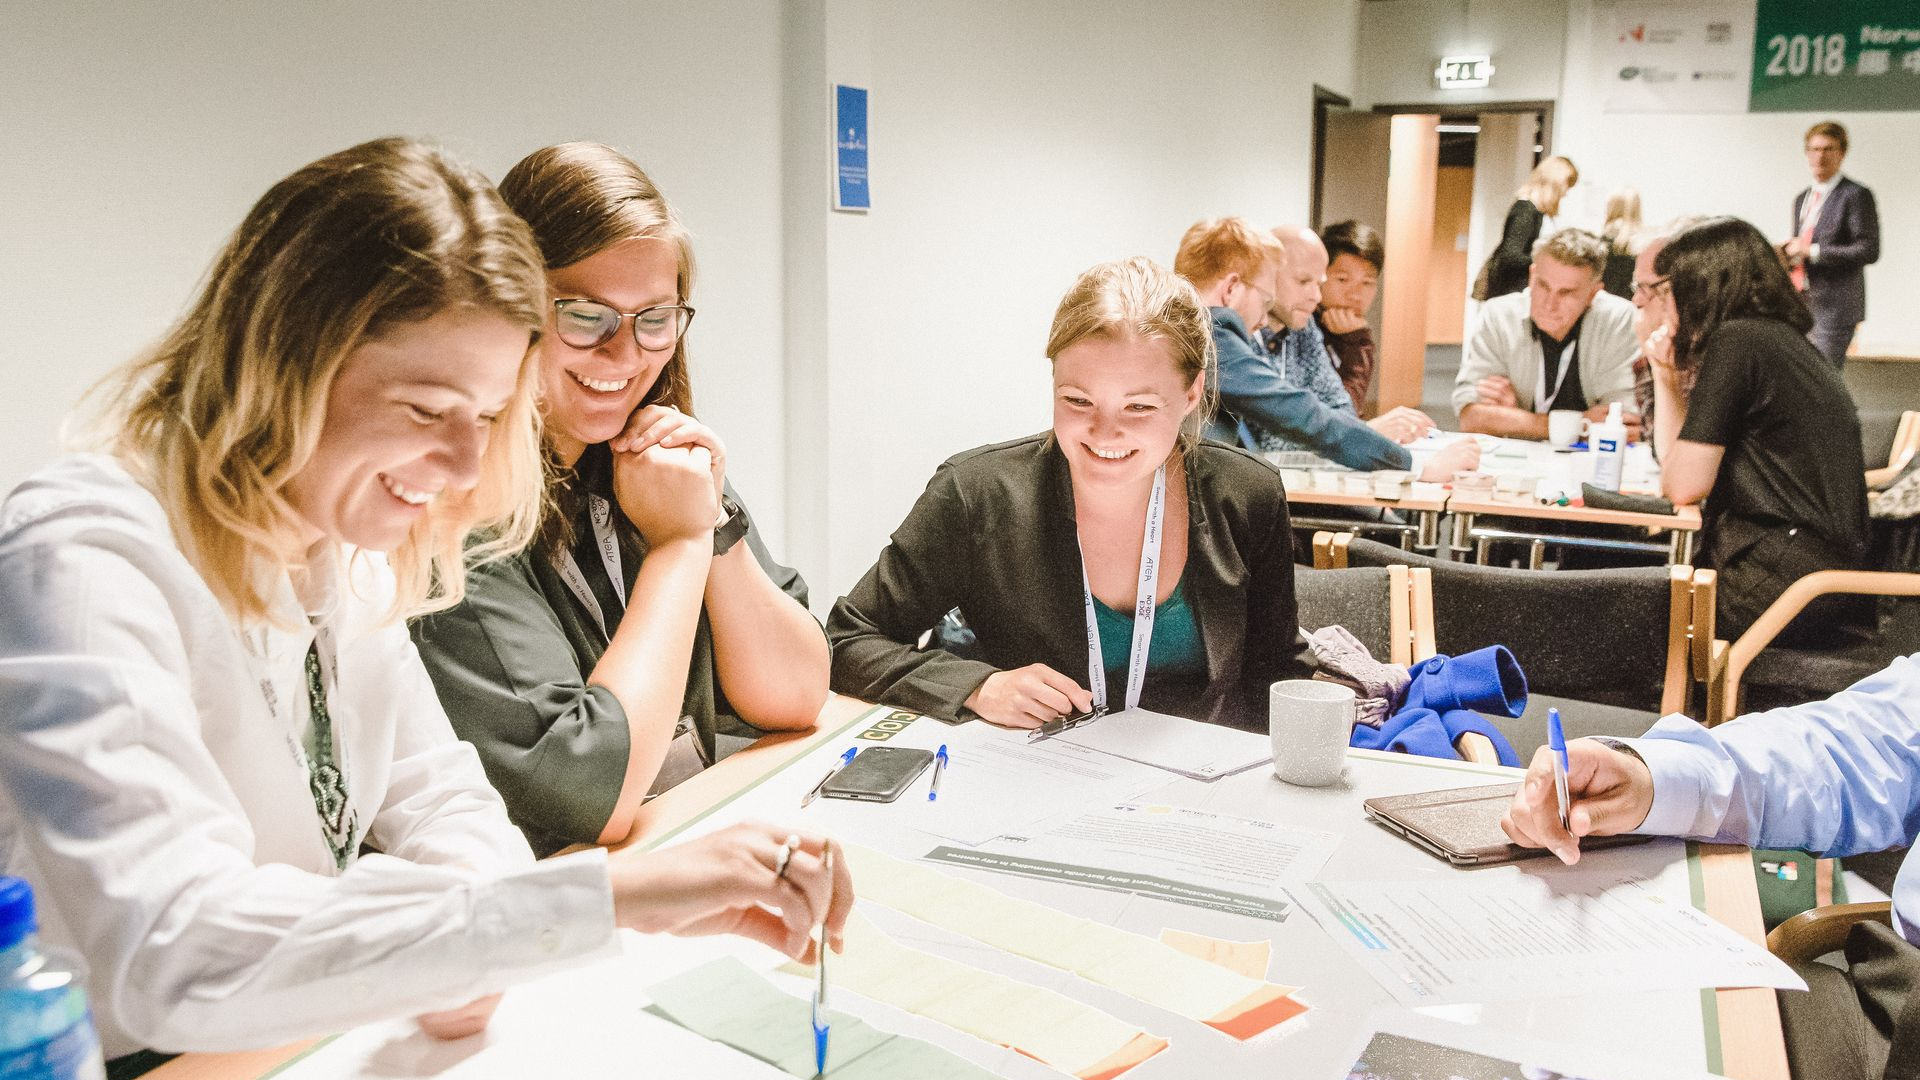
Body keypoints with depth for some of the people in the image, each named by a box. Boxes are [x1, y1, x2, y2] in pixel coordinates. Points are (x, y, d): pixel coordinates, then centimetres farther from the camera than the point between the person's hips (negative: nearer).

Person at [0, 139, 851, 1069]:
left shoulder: (343, 545, 2)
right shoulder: (82, 562, -22)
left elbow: (437, 797, 7)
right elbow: (171, 958, -33)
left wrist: (467, 947, -15)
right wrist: (607, 893, -36)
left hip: (333, 1032, 6)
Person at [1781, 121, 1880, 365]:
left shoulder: (1856, 195, -6)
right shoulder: (1802, 199, 19)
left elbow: (1869, 251, -13)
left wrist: (1812, 251, -18)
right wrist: (1790, 252, 2)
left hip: (1834, 308, -8)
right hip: (1800, 308, 8)